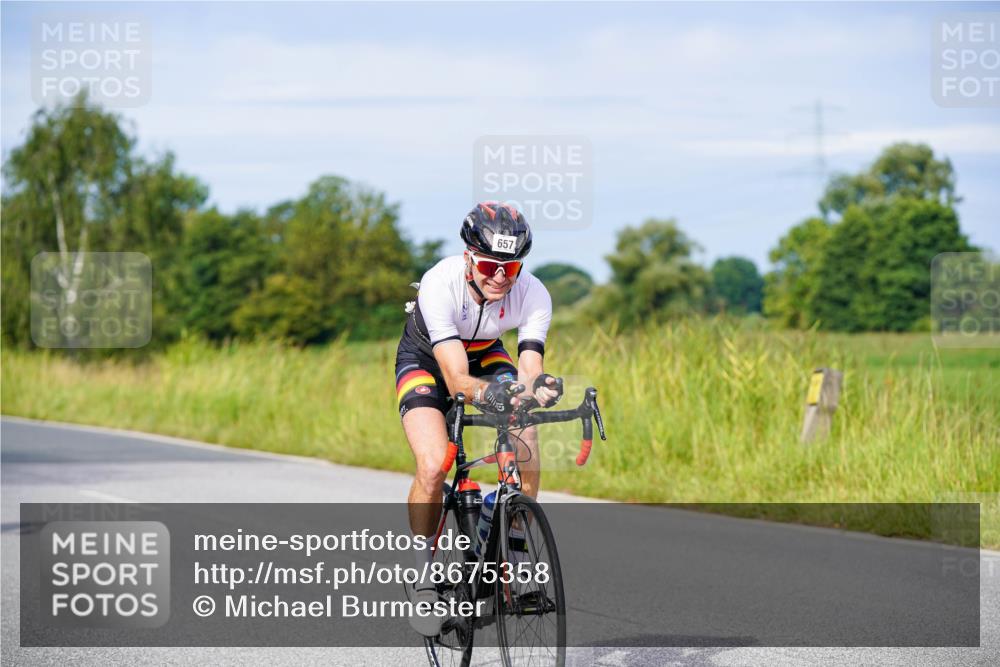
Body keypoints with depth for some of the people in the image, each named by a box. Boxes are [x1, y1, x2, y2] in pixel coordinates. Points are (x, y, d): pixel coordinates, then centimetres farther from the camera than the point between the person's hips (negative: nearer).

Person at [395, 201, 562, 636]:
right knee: (433, 466, -26)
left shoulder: (533, 294, -28)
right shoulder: (440, 284, -37)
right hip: (425, 360, -3)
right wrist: (486, 393, -64)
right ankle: (424, 577, -7)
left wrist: (537, 388, -58)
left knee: (526, 452, -22)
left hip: (484, 356, 3)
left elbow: (529, 370, -34)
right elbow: (456, 380, -43)